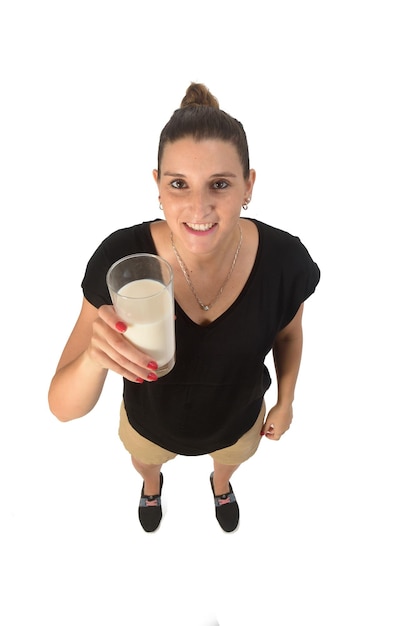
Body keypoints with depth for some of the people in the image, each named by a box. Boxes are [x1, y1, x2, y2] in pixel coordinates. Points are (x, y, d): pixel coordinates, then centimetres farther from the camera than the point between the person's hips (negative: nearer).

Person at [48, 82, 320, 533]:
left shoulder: (284, 259, -32)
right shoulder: (119, 259, -36)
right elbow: (64, 407, -32)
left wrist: (286, 401, 5)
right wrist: (95, 357, -54)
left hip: (238, 418, 1)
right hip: (151, 420, 0)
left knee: (231, 459, 38)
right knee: (145, 461, 36)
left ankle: (221, 485, 79)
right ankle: (151, 486, 78)